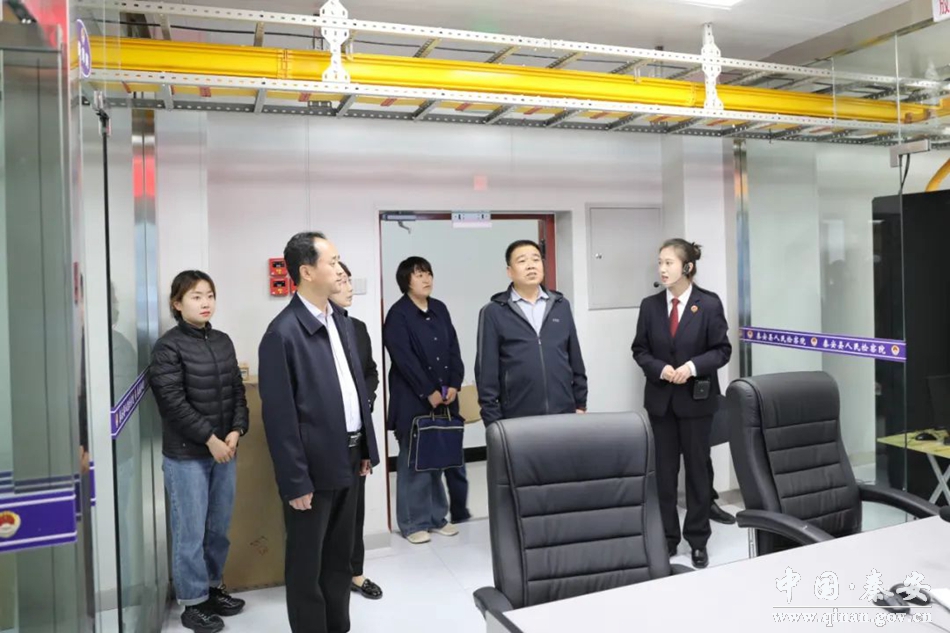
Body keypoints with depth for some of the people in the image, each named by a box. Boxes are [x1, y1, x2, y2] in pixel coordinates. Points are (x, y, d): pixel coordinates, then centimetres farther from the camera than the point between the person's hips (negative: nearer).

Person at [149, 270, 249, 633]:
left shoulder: (223, 342, 8)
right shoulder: (168, 346, -8)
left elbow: (237, 390, 9)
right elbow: (172, 401, -14)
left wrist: (236, 431, -5)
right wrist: (209, 438, -14)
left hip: (225, 449, 5)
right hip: (186, 454, -5)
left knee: (219, 527, 14)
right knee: (190, 531, 4)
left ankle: (213, 587, 31)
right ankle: (193, 603, 18)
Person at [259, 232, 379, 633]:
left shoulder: (342, 321, 7)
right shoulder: (283, 333, -17)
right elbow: (279, 415, -16)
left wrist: (366, 448, 12)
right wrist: (295, 482, -15)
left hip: (348, 458, 7)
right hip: (314, 466, -7)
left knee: (339, 556, 20)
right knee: (306, 564, 11)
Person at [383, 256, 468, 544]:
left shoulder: (440, 309, 11)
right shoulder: (398, 314, -7)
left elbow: (453, 348, 9)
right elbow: (404, 360, -14)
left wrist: (454, 385, -3)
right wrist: (429, 392, -15)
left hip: (444, 397, 6)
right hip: (413, 400, -5)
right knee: (414, 460, 2)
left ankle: (437, 516, 23)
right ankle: (413, 522, 13)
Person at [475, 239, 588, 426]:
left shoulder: (561, 306, 9)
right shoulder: (493, 313, -3)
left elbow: (575, 360, 13)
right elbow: (487, 371, -3)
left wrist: (580, 405, 10)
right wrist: (493, 421, -6)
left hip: (565, 415, 3)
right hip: (518, 419, -3)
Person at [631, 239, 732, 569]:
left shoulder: (709, 304, -7)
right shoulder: (650, 305, 0)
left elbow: (722, 350, -5)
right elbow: (640, 350, 4)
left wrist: (693, 366, -21)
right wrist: (660, 369, -15)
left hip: (696, 397, -2)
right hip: (660, 398, 2)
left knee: (697, 467, 9)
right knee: (665, 469, 8)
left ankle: (698, 539, 23)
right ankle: (667, 538, 21)